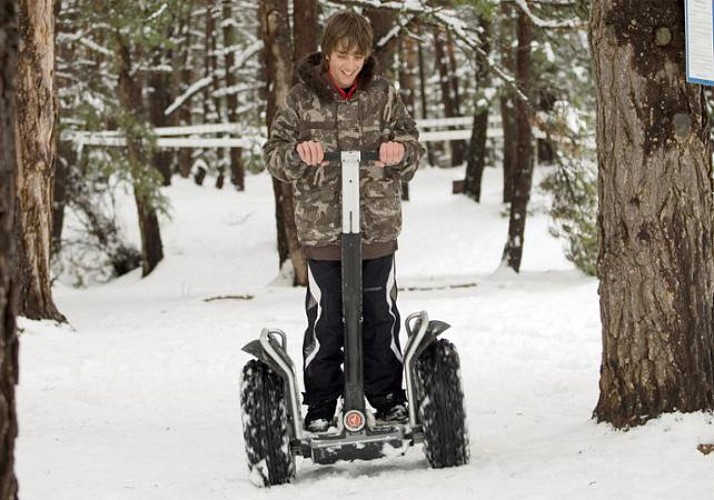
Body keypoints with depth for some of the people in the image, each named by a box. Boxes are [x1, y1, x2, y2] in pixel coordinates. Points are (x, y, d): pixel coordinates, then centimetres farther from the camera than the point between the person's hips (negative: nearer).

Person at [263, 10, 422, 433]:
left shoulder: (382, 94, 4)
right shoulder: (302, 98, 2)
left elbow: (412, 147, 4)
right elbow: (275, 155, 1)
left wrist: (400, 151, -19)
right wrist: (298, 153, -21)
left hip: (378, 224, 1)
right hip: (321, 227, -1)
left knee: (381, 316, 7)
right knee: (325, 321, 1)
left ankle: (388, 397, 19)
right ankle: (320, 405, 10)